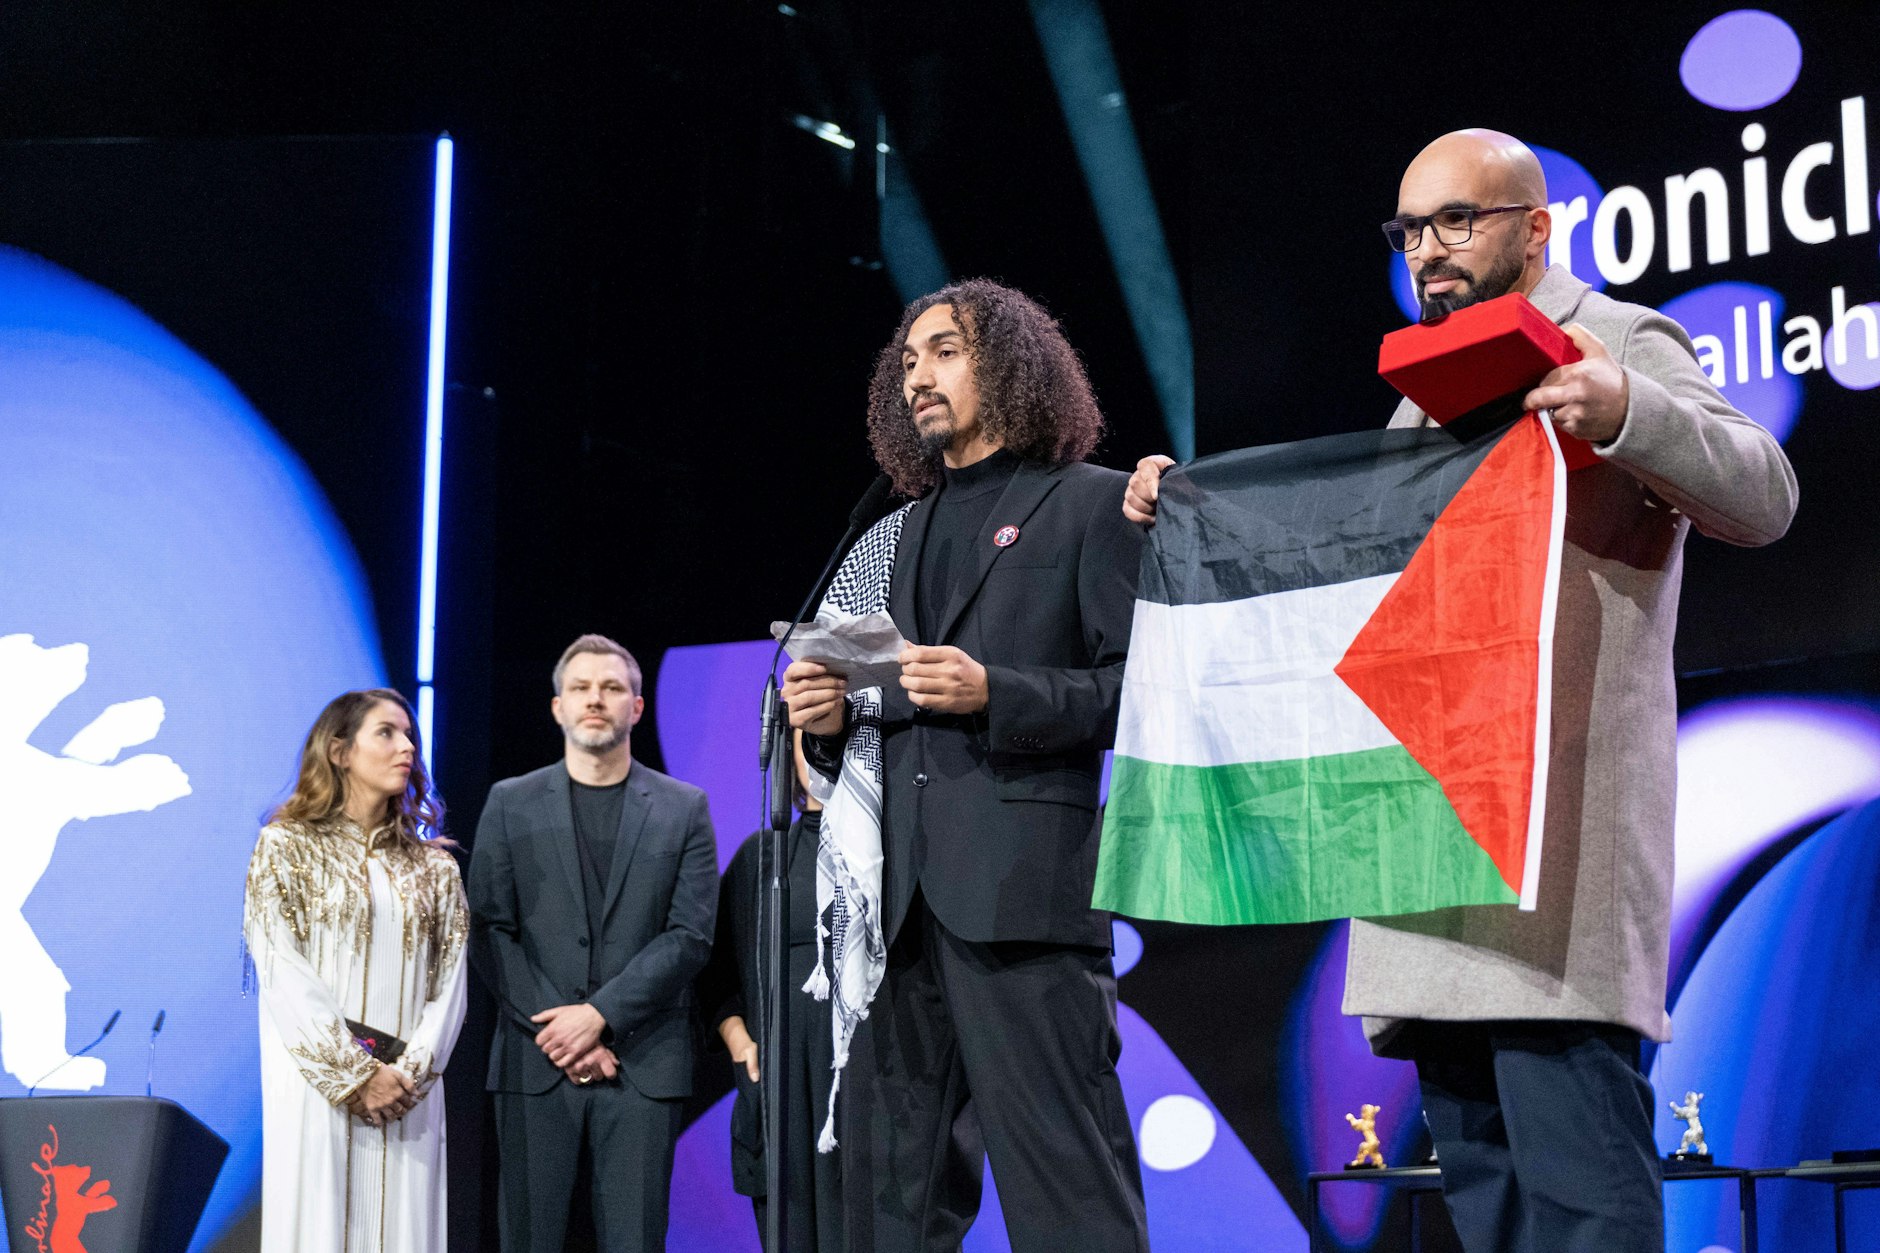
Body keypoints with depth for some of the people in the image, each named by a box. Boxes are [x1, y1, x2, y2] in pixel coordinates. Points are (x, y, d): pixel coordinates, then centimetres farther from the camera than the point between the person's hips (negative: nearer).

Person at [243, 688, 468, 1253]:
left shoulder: (434, 865, 13)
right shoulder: (286, 847, 1)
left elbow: (450, 976, 6)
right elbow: (283, 973, -7)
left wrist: (413, 1070, -10)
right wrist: (355, 1075, -13)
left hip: (409, 1087, 3)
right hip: (318, 1079, -3)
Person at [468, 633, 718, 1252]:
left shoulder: (684, 808, 7)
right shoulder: (510, 804, 9)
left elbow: (690, 936, -1)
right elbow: (489, 931, 2)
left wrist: (600, 1014, -11)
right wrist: (556, 1031, -8)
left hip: (643, 1065, 0)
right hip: (535, 1063, 1)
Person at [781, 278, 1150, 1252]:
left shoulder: (1091, 504, 6)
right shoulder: (904, 531, 25)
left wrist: (994, 694, -15)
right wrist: (832, 715, 5)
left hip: (1024, 881, -6)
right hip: (904, 887, 7)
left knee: (1061, 1173, -8)